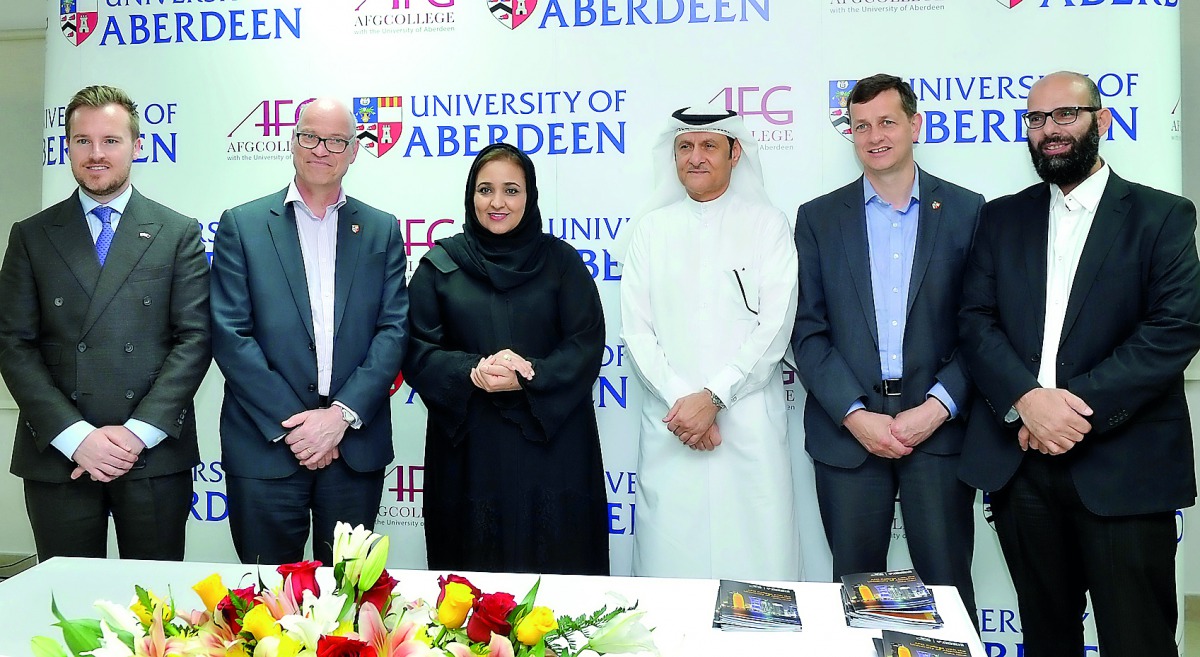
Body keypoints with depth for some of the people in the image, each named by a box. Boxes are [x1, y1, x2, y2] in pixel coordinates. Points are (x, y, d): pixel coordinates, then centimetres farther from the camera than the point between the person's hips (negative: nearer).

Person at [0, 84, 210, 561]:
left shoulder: (179, 234, 6)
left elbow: (194, 338, -1)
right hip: (57, 456, 1)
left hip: (156, 454, -1)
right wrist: (75, 436, -10)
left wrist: (140, 431, -12)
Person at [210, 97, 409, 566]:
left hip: (356, 448, 2)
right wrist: (291, 422, -10)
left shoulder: (381, 230, 9)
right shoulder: (242, 225, 4)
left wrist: (343, 414, -10)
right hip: (265, 447, -1)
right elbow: (230, 335, -4)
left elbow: (394, 329, 1)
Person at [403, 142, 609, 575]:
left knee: (555, 567, 4)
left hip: (552, 442, 0)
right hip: (468, 446, 0)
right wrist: (472, 373, -18)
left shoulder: (560, 260, 5)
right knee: (474, 569, 5)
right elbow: (418, 350, 1)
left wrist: (526, 377, -17)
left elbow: (587, 343, -2)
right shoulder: (440, 264, 7)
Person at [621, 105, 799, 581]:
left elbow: (774, 327, -4)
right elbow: (635, 329, 4)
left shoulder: (768, 225, 5)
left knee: (756, 561, -2)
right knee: (669, 560, 2)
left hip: (749, 424, -1)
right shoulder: (652, 229, 11)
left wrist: (713, 397, -12)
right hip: (671, 425, 2)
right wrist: (679, 400, -8)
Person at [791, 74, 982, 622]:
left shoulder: (966, 211, 5)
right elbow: (808, 331, 1)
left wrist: (938, 407, -10)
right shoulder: (818, 218, 6)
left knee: (947, 587, 5)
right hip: (847, 432, 1)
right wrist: (855, 415, -9)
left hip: (940, 429, 0)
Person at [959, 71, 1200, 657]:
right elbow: (976, 321, 2)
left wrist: (1080, 404, -17)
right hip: (1020, 461, 3)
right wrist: (1027, 399, -15)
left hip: (1123, 469, -3)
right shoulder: (1002, 218, 13)